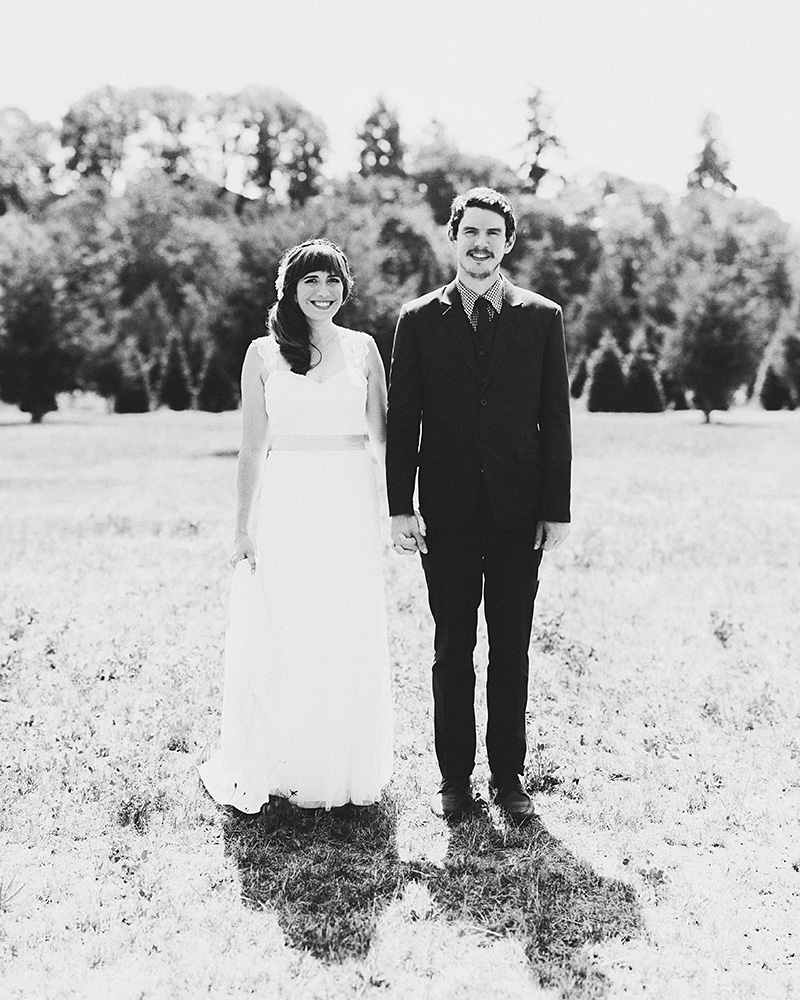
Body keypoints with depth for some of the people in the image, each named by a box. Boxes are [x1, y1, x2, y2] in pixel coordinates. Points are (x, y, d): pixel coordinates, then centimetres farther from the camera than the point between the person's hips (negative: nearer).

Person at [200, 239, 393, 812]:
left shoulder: (362, 348, 6)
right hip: (286, 507, -1)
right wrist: (243, 527, -1)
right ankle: (282, 770, 18)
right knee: (282, 641, 2)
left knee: (350, 644, 6)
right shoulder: (264, 353, 3)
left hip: (351, 508, 1)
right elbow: (252, 448, 3)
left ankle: (348, 770, 22)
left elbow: (380, 435, 6)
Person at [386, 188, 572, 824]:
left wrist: (558, 509, -1)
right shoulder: (419, 320, 5)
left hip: (518, 510, 0)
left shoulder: (541, 318, 6)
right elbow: (402, 420, 3)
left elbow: (556, 419, 4)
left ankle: (509, 777, 19)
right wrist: (401, 508, -4)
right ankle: (455, 779, 17)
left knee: (511, 650, 7)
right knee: (452, 650, 6)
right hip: (447, 511, 0)